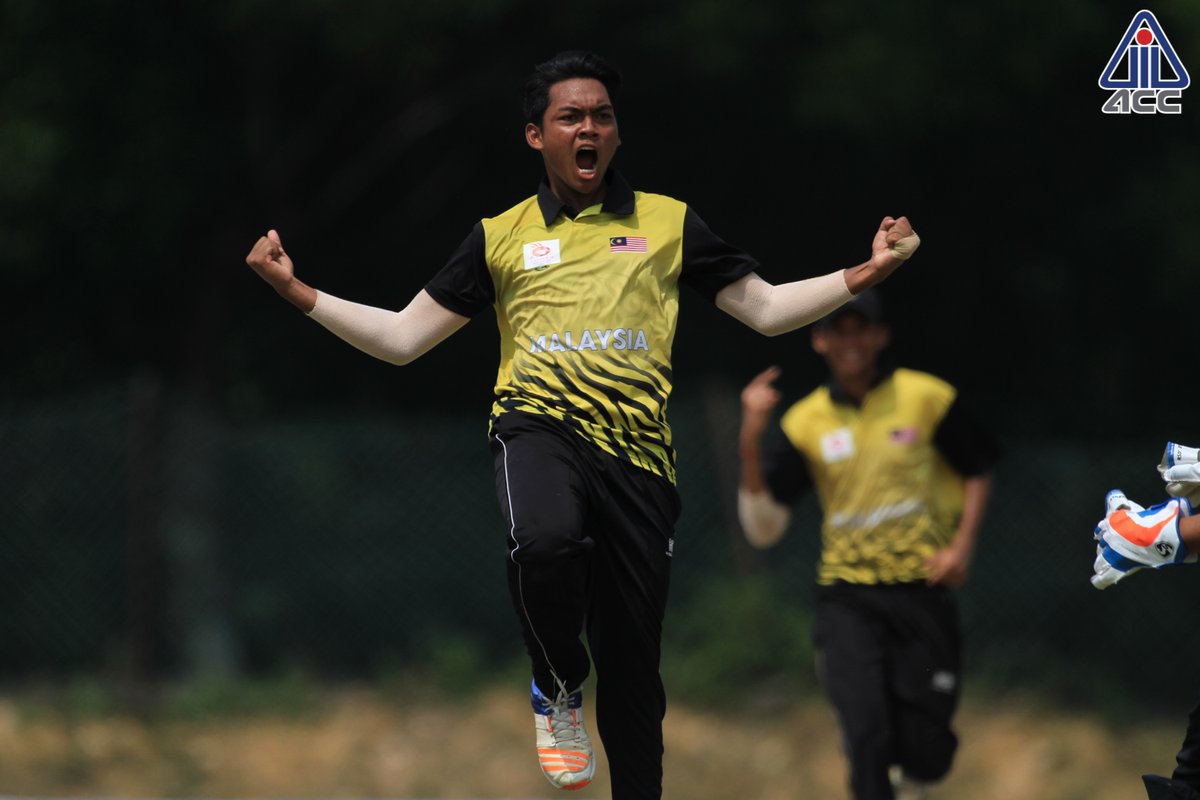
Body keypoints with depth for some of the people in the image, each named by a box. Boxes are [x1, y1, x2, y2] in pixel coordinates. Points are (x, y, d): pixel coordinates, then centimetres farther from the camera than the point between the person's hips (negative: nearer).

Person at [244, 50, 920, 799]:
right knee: (547, 539, -36)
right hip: (541, 426, -1)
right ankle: (558, 689, -9)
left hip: (637, 449, 2)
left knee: (633, 665, 2)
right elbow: (402, 338, 16)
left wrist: (864, 273, 5)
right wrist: (297, 290, 7)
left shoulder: (669, 224, 14)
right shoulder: (500, 237, 13)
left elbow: (766, 308, 17)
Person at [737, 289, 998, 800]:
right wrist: (750, 441, -12)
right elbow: (763, 528, 0)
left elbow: (978, 472, 12)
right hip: (848, 599, 0)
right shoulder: (804, 423, 2)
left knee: (926, 754, 0)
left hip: (922, 591, 0)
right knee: (866, 736, -18)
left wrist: (961, 546, -4)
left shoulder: (927, 399, -1)